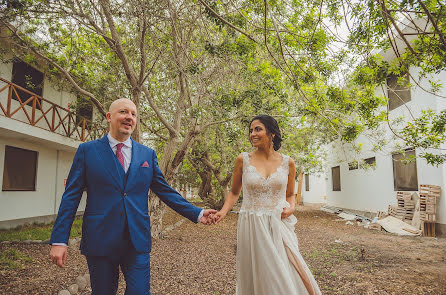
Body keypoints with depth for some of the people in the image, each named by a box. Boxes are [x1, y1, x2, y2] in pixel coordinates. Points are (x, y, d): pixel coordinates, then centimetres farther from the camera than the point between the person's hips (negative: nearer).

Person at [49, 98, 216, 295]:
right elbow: (71, 196, 0)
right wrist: (59, 240, -6)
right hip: (100, 241, -1)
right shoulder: (87, 150, 2)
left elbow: (165, 190, 9)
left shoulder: (148, 154, 7)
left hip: (138, 241, 1)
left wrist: (197, 214, 2)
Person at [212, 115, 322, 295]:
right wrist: (223, 212, -6)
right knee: (257, 280, 8)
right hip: (252, 226, -1)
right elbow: (234, 192, 9)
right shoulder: (243, 160, -1)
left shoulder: (287, 163, 3)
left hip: (279, 226, 1)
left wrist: (291, 208, -6)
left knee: (287, 279, 7)